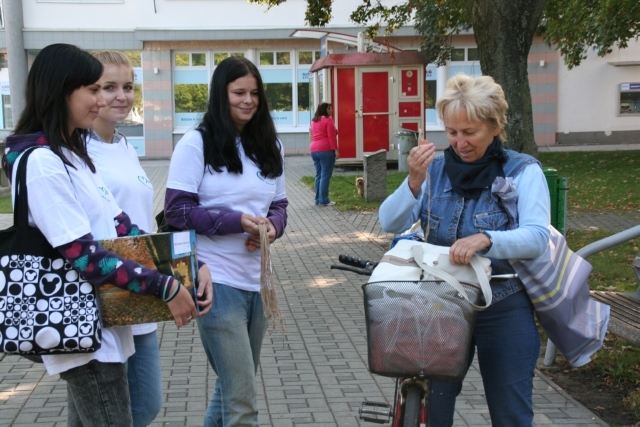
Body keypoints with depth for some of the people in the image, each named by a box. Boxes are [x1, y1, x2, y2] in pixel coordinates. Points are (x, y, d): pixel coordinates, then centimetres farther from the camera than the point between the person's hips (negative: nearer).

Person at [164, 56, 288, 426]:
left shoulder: (270, 146, 12)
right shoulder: (196, 143, -6)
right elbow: (177, 210, -10)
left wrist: (272, 225, -8)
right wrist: (237, 221, -21)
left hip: (260, 279, 6)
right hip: (218, 281, -6)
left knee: (233, 386, 20)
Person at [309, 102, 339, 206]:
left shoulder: (314, 121, 18)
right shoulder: (328, 120, -7)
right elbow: (331, 136, -13)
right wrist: (336, 150, -13)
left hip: (314, 150, 8)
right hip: (326, 150, -8)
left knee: (318, 175, 11)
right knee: (325, 176, -7)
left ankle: (318, 199, 12)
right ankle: (324, 200, -8)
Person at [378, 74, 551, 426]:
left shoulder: (523, 171, -8)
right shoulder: (436, 168, -1)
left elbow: (537, 237, -21)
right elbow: (390, 223, -9)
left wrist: (485, 239, -40)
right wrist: (414, 181, -27)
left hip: (503, 312, -2)